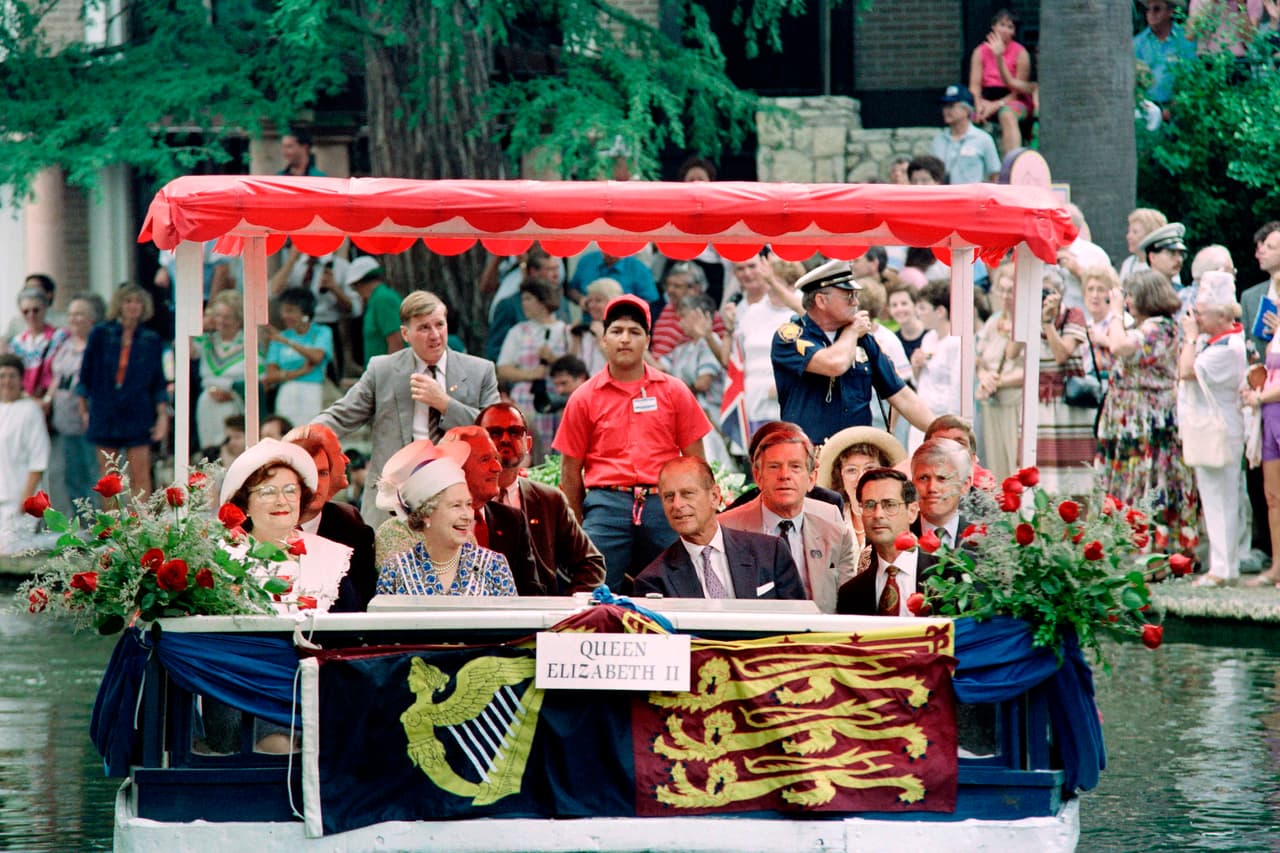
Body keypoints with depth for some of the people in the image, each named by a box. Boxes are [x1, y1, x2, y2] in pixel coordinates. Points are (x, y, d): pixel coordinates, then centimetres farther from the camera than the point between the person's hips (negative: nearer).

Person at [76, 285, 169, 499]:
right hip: (105, 414, 0)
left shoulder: (151, 341, 4)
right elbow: (86, 374, 7)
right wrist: (84, 409, 6)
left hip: (138, 415, 0)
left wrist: (163, 415, -2)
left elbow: (159, 384, 7)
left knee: (141, 476, -7)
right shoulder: (100, 335, 2)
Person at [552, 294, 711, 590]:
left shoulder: (674, 393, 10)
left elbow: (695, 463, 10)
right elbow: (571, 471, 11)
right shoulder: (585, 398, 8)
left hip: (663, 507, 1)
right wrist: (576, 529, 7)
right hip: (607, 505, -1)